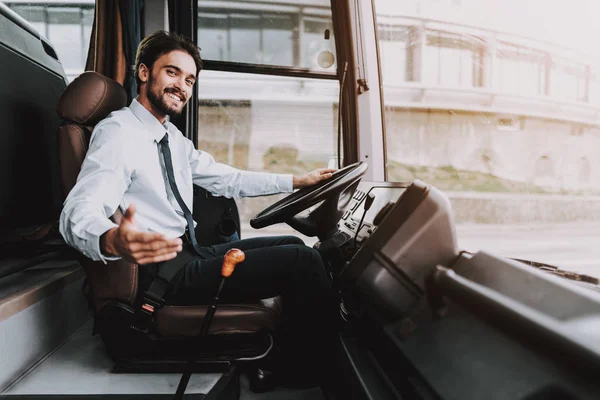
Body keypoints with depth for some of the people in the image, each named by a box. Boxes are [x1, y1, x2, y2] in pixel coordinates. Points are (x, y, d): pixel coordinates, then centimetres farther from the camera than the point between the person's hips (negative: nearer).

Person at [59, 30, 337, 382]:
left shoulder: (174, 139, 14)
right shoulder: (118, 131, -13)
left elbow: (228, 179, 18)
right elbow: (79, 211, -25)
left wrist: (299, 180, 15)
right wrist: (111, 241, -50)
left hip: (189, 256, 10)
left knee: (294, 245, 12)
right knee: (302, 261, -17)